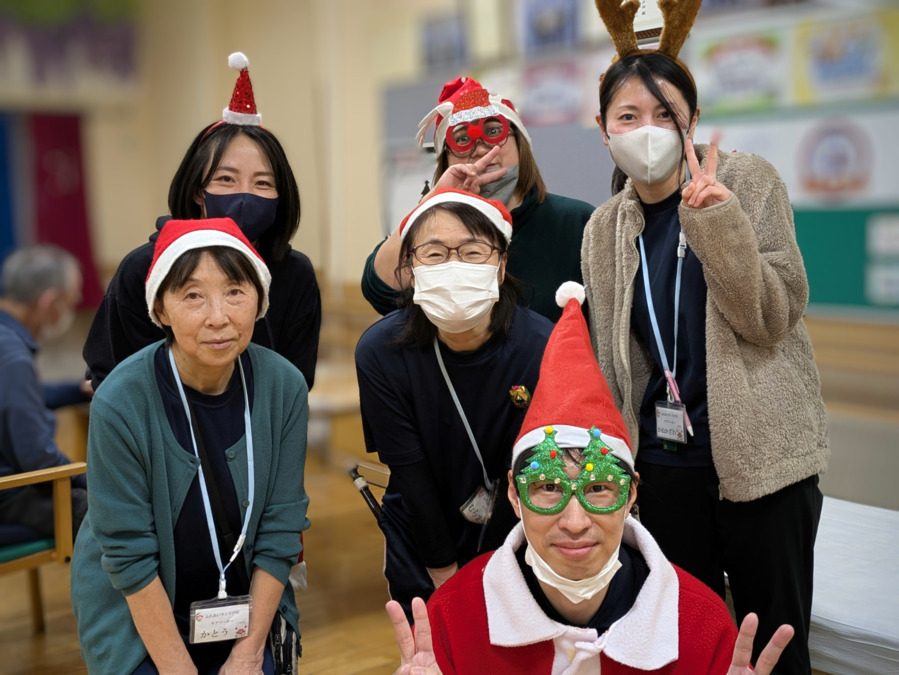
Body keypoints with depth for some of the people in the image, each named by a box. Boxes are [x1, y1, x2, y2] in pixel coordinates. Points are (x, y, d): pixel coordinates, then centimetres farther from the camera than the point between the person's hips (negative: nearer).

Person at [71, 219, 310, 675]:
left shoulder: (285, 387, -16)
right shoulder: (120, 402, -24)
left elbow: (280, 529, -10)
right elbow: (129, 555, -19)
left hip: (246, 606, 2)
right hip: (136, 614, -2)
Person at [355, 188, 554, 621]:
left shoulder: (542, 348, -23)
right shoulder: (380, 351, -20)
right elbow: (410, 473, -15)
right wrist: (445, 574, -12)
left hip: (516, 543, -1)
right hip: (421, 549, 1)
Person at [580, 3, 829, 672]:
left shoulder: (747, 181, -3)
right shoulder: (605, 229, 6)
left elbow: (772, 318, -13)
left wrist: (714, 216, -25)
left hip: (760, 458, -3)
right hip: (665, 462, 3)